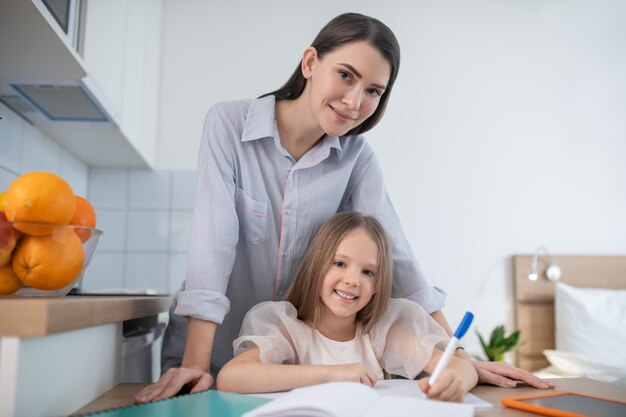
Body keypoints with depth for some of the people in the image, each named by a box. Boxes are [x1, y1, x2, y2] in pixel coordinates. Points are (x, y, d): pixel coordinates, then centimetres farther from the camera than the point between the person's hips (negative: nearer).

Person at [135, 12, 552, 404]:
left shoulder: (357, 157, -5)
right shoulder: (229, 124, -13)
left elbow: (395, 254, -8)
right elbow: (213, 237, -21)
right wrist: (195, 363, -25)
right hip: (215, 350, -2)